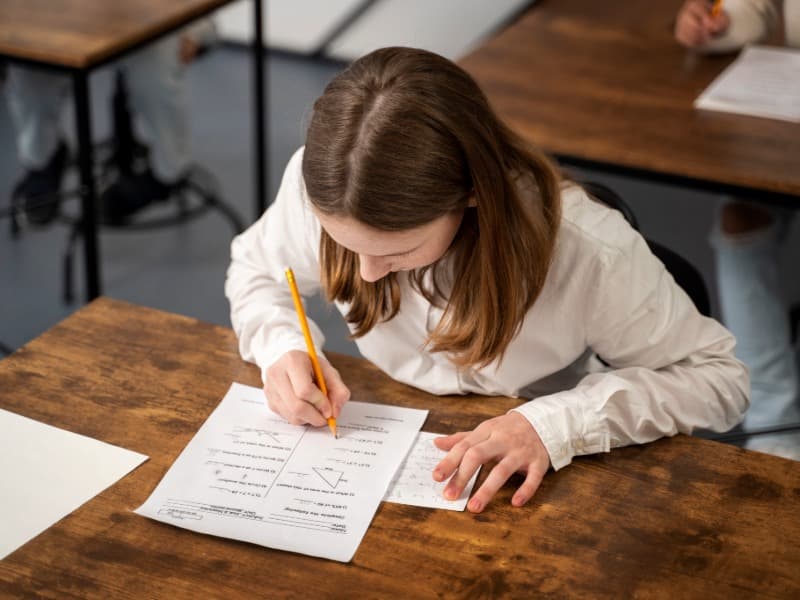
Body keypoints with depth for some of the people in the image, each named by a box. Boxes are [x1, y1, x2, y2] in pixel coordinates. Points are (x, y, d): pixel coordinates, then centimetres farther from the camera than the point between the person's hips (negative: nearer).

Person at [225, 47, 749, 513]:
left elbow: (720, 377, -16)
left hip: (524, 490, -2)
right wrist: (284, 348, -20)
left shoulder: (586, 251, -30)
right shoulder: (324, 186, -20)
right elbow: (255, 270, 2)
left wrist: (555, 424, -30)